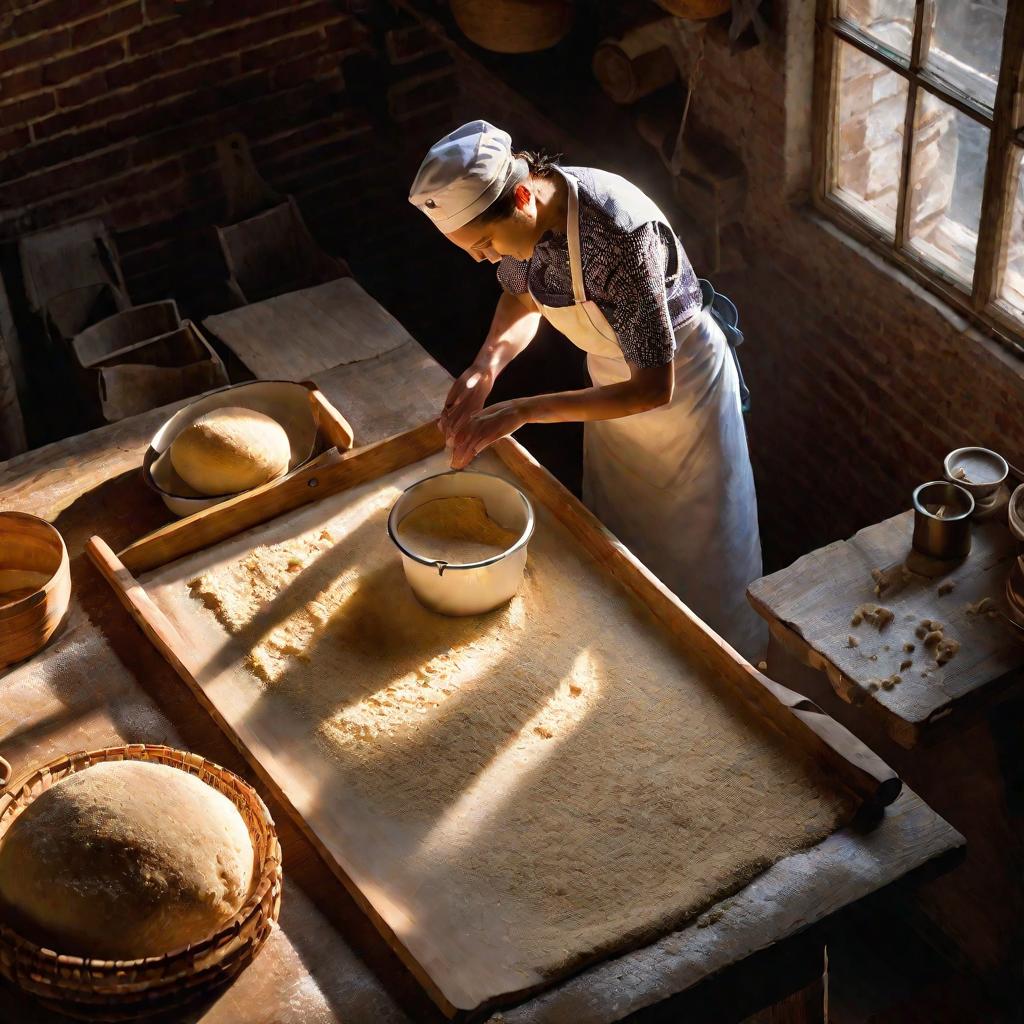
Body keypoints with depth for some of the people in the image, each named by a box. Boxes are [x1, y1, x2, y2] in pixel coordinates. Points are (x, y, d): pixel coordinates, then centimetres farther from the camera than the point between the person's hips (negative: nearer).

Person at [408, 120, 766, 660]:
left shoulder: (621, 232, -41)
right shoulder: (516, 212, -19)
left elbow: (654, 388, -37)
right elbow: (521, 297, 3)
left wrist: (523, 411, -39)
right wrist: (484, 367, -18)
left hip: (680, 384, -6)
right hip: (613, 379, 7)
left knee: (700, 560, 13)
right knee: (621, 538, 25)